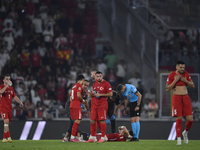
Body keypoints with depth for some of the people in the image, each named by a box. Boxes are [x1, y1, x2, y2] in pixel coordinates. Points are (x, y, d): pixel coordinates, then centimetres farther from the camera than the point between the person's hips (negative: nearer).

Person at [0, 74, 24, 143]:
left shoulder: (11, 88, 16)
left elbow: (14, 96, 18)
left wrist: (20, 102, 5)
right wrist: (7, 85, -29)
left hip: (9, 107, 6)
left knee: (7, 123, 7)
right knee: (6, 121, -19)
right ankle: (8, 137, -24)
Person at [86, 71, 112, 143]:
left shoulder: (106, 84, -7)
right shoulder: (95, 84, 15)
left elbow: (110, 94, -11)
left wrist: (100, 94, -15)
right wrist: (93, 93, 1)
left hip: (103, 105, -7)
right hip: (95, 104, 7)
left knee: (102, 121, -7)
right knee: (92, 121, 5)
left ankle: (102, 138, 1)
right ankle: (92, 138, 13)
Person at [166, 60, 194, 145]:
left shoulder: (186, 74, 8)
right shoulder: (171, 75, -2)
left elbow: (192, 85, 12)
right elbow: (167, 89, -6)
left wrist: (185, 81, -6)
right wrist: (175, 80, -14)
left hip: (186, 98, 3)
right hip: (177, 98, -3)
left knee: (190, 119, -4)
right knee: (179, 119, -11)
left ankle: (185, 132, 25)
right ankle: (179, 139, -2)